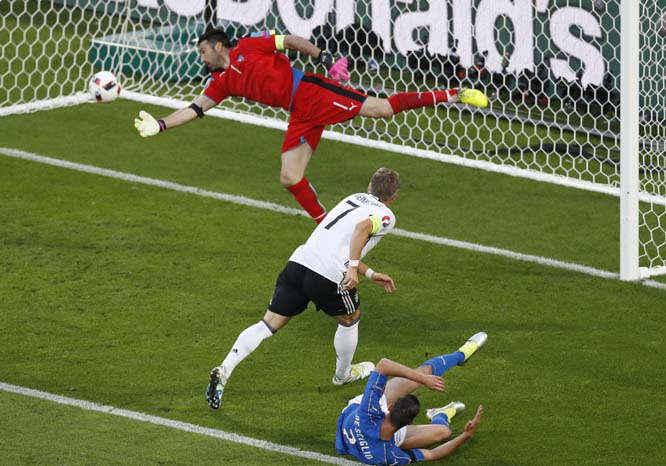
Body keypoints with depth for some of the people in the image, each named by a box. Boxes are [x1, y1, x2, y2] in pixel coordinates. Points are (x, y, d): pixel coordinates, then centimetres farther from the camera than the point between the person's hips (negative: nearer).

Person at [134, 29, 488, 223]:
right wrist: (160, 125, 5)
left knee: (379, 109, -19)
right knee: (290, 178, -4)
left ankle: (450, 96, -13)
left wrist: (326, 59, -11)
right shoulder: (222, 83, 18)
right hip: (300, 116, 7)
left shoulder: (248, 47, 2)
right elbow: (196, 108, 15)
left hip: (311, 92, -7)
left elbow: (291, 41, -1)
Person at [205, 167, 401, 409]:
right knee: (350, 319, 24)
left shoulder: (354, 198, 27)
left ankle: (224, 370, -9)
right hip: (329, 275, -6)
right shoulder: (386, 216, 4)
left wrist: (370, 274, 37)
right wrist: (353, 268, -23)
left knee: (268, 324, 6)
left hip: (300, 260, 6)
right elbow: (362, 227, -20)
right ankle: (343, 374, 45)